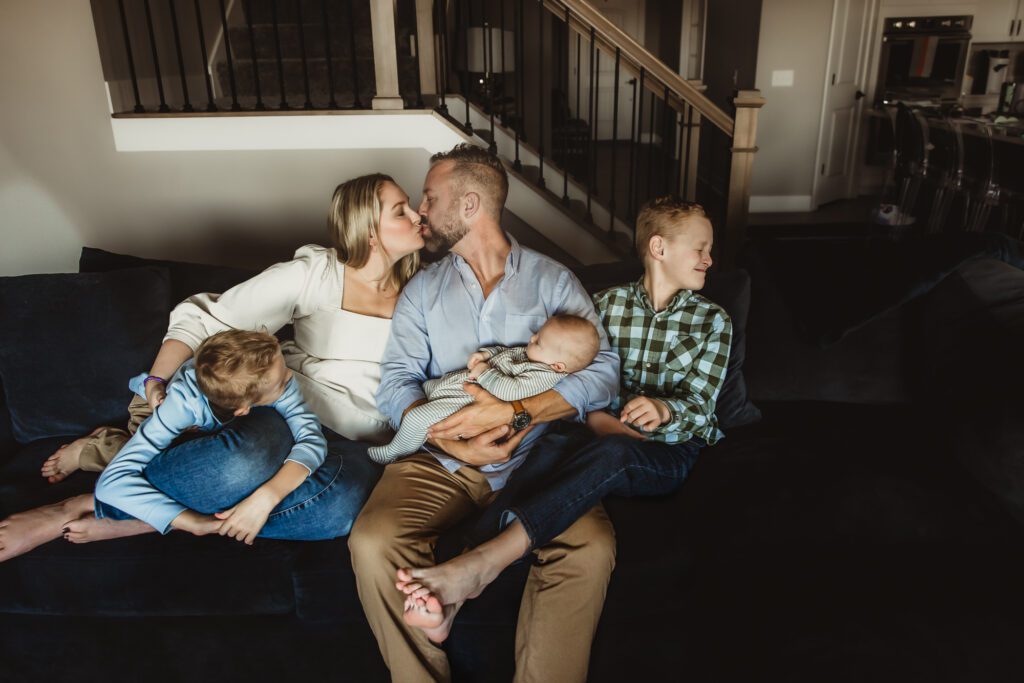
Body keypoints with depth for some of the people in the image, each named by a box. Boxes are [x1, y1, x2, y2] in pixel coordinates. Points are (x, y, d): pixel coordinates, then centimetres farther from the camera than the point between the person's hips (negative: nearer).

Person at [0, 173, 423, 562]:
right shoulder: (314, 273, -3)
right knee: (251, 455, -40)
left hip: (355, 446, 3)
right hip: (289, 410, -2)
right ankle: (76, 509, -19)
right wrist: (157, 382, -18)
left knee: (346, 498, -35)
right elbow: (204, 318, -4)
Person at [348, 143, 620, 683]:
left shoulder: (552, 280, 7)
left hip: (536, 457, -1)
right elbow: (395, 385, 2)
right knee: (372, 542, -25)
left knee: (590, 549, -28)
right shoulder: (422, 289, 14)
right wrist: (457, 445, -16)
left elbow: (602, 372, -4)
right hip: (441, 459, 2)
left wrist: (514, 414, -18)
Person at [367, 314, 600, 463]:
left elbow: (511, 390, -35)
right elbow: (504, 351, 18)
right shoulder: (530, 355, 3)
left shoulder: (544, 375, -25)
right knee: (425, 385, 26)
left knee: (415, 418, -15)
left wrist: (484, 372, -24)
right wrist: (484, 353, 0)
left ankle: (393, 453, 11)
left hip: (465, 402, -11)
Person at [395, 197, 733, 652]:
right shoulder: (608, 304, 10)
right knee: (548, 458, -34)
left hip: (675, 450, -1)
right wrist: (602, 420, -18)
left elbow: (697, 406, -4)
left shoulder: (712, 321, 8)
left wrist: (662, 408, -27)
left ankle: (481, 563, -53)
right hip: (607, 436, 2)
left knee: (609, 455, -37)